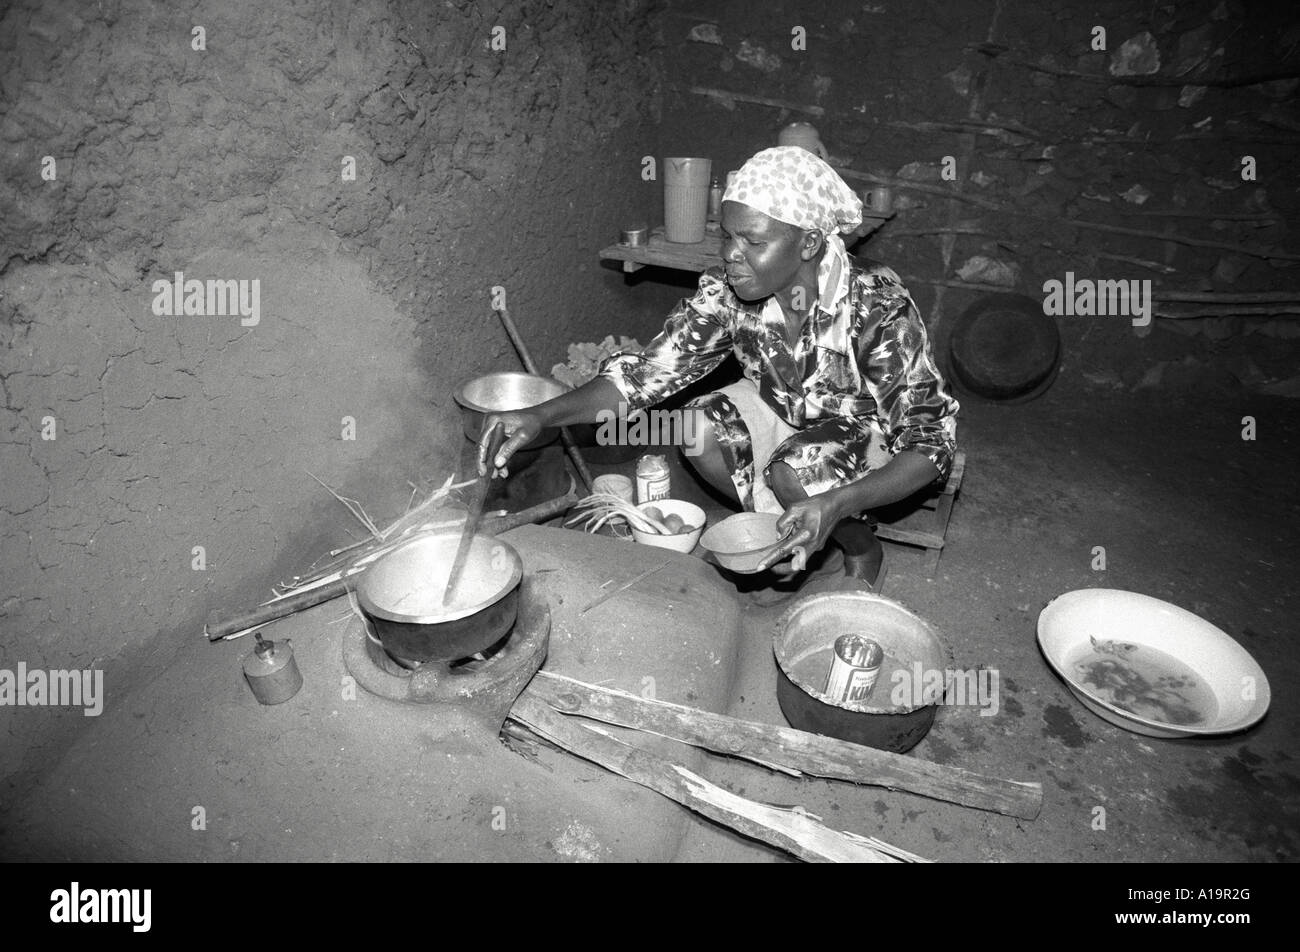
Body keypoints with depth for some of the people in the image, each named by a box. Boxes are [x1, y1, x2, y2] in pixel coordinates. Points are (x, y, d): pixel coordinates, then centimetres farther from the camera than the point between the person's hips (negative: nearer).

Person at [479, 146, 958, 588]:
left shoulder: (878, 306, -33)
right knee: (699, 429, -22)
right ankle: (788, 535, 3)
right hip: (781, 408, 4)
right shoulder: (725, 290, -22)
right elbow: (649, 370, -21)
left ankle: (862, 546, 2)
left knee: (793, 474, -33)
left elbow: (929, 443, -28)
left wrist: (834, 504, -44)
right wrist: (542, 415, -36)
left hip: (872, 426, -4)